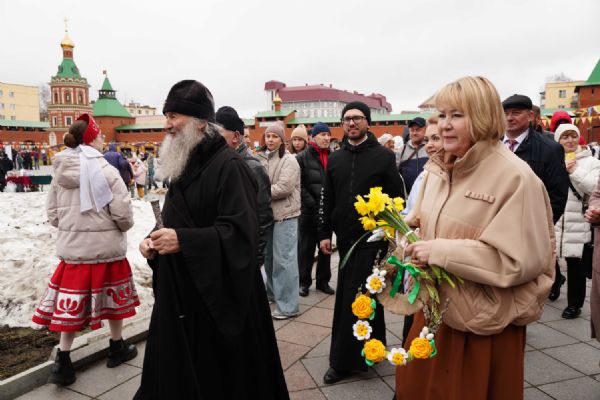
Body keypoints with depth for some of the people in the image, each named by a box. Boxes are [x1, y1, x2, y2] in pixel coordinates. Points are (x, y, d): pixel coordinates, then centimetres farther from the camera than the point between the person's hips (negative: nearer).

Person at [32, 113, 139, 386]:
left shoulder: (60, 172, 2)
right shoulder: (105, 171, -15)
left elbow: (52, 215, 7)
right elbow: (123, 214, -18)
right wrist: (123, 226, 3)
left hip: (71, 248, 5)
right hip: (105, 248, -5)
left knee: (71, 304, 12)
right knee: (113, 299, 14)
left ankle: (63, 363, 16)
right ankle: (117, 348, 31)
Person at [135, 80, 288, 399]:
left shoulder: (228, 165, -17)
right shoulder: (184, 165, 11)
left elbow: (240, 232, -24)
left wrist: (183, 241, -29)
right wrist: (156, 241, 1)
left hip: (218, 294, -8)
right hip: (180, 292, 8)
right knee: (176, 368, 18)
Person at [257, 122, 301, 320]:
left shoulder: (288, 160, -9)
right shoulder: (261, 158, 10)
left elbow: (284, 187, -19)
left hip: (284, 214, -7)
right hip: (267, 213, 7)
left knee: (283, 259, -5)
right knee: (268, 255, 18)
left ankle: (288, 305, 3)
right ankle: (272, 292, 36)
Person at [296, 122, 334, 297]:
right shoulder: (302, 158, -3)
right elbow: (300, 185, -8)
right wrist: (313, 204, -13)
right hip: (309, 211, -3)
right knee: (306, 248, 6)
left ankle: (323, 281, 25)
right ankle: (304, 282, 19)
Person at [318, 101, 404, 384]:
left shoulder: (384, 156, -4)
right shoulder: (335, 159, 9)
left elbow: (396, 198, -4)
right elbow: (327, 199, 10)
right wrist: (324, 233, 6)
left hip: (373, 238, -5)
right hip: (345, 238, 5)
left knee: (355, 299, -1)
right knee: (346, 296, 13)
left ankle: (344, 360, 11)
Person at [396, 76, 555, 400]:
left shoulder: (515, 177, -17)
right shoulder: (438, 169, 6)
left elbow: (521, 260, -22)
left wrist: (441, 252, -24)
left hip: (484, 324, -6)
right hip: (435, 308, 7)